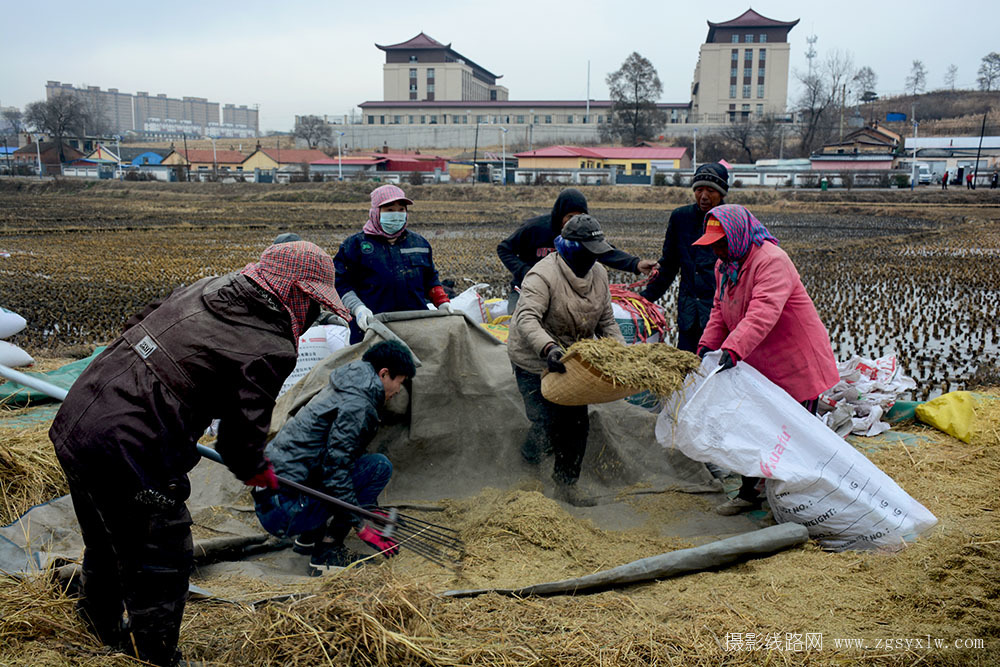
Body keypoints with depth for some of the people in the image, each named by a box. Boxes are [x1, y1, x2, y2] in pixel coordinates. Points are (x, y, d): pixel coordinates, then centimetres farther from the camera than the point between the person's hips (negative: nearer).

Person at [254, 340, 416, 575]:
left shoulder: (340, 390, 16)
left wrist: (366, 509, 31)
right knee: (379, 466, -8)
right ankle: (327, 553, -6)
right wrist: (362, 527, -11)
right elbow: (335, 473, -19)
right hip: (285, 511, -10)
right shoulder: (356, 406, -15)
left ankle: (309, 538, 19)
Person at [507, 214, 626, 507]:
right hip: (535, 362, -7)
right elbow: (526, 319, -36)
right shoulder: (543, 275, -23)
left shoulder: (598, 274, 1)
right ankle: (529, 453, 29)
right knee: (548, 422, -6)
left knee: (577, 422, 6)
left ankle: (566, 483, 24)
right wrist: (547, 348, -52)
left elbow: (606, 322, 8)